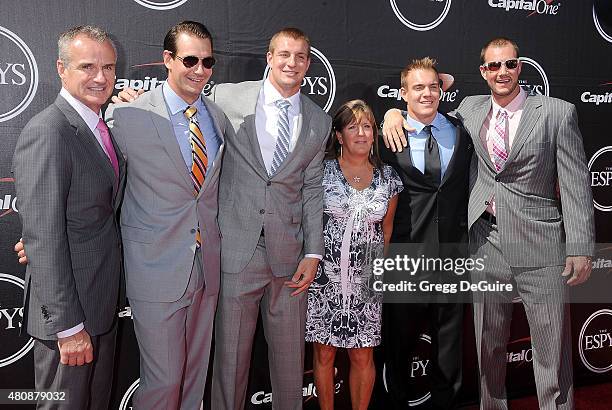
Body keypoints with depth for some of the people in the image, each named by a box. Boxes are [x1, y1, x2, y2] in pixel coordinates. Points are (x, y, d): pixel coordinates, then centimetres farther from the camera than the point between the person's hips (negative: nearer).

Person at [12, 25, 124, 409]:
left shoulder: (101, 127, 9)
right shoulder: (46, 132, -21)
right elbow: (44, 239, -23)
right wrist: (68, 326, -22)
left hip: (103, 300, 9)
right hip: (68, 309, -9)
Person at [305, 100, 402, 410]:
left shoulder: (388, 178, 4)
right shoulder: (322, 170, -4)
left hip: (367, 280, 2)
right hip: (325, 277, -1)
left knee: (363, 357, 9)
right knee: (324, 353, 9)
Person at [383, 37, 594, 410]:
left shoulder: (558, 113, -2)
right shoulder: (471, 109, 8)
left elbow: (576, 184, -4)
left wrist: (581, 248, -9)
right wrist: (397, 113, 2)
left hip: (540, 247, -3)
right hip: (487, 243, 3)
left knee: (553, 348, 4)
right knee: (488, 345, 15)